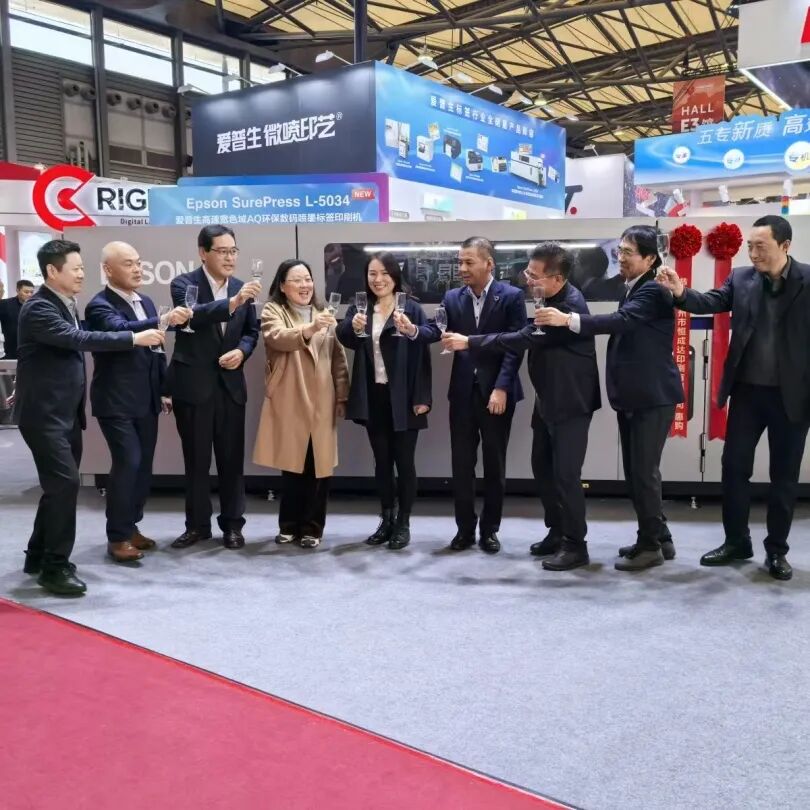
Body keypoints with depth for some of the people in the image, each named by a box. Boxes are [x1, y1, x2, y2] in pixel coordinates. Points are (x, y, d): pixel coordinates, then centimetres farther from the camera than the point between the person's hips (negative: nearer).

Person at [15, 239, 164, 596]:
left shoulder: (67, 304, 12)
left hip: (67, 412, 9)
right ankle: (55, 567, -3)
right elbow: (79, 339, -27)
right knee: (64, 483, -13)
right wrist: (134, 338, -27)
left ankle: (38, 556, 26)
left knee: (60, 485, 13)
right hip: (45, 413, -9)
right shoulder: (37, 309, -17)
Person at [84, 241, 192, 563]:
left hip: (145, 400, 7)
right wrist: (164, 320, -46)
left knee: (144, 464, 10)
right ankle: (117, 537, 0)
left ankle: (131, 526, 23)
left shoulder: (145, 302, 13)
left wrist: (163, 390, 15)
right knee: (127, 463, -11)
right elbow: (121, 330, -33)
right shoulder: (100, 306, -12)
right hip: (116, 401, -7)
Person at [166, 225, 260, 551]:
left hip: (230, 384, 3)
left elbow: (252, 330, 10)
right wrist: (233, 302, -42)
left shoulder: (241, 288, 6)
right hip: (192, 384, -3)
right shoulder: (184, 283, -7)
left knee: (232, 458, 7)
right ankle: (197, 524, 20)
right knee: (196, 459, 8)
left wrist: (242, 351, -11)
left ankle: (232, 524, 19)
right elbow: (193, 315, -27)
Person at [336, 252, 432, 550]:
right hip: (373, 397, 4)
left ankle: (403, 523, 14)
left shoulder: (411, 309, -5)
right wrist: (353, 327, -35)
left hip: (402, 398, -4)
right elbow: (345, 338, -12)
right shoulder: (359, 309, 5)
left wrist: (422, 397, -13)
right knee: (381, 461, 12)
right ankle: (386, 520, 22)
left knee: (404, 460, 5)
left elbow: (422, 354, -8)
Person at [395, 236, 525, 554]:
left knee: (494, 463, 7)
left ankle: (489, 529, 20)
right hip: (463, 391, 3)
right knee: (462, 463, 7)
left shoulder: (511, 297, -5)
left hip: (497, 391, -3)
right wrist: (414, 330, -29)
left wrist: (501, 388, -18)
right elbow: (437, 331, -7)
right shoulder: (452, 298, 6)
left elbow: (515, 346, -10)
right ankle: (465, 527, 20)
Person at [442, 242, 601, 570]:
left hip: (570, 401, -9)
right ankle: (557, 532, 27)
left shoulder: (570, 306, -24)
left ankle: (575, 545, 6)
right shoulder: (548, 298, 5)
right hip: (547, 398, 10)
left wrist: (469, 342, -26)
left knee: (565, 473, -6)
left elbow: (524, 339, -28)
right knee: (543, 467, 14)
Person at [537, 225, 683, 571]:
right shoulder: (632, 291, 16)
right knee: (635, 472, 13)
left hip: (653, 396, -9)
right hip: (633, 395, 10)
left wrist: (568, 319, -38)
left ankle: (650, 545, 6)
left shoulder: (653, 292, -13)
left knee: (645, 471, -5)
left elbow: (621, 321, -30)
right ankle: (658, 538, 24)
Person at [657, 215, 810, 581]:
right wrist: (681, 293, -29)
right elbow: (712, 301, -8)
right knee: (734, 465, 7)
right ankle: (736, 541, 22)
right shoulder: (741, 278, 2)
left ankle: (777, 549, 21)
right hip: (747, 390, 3)